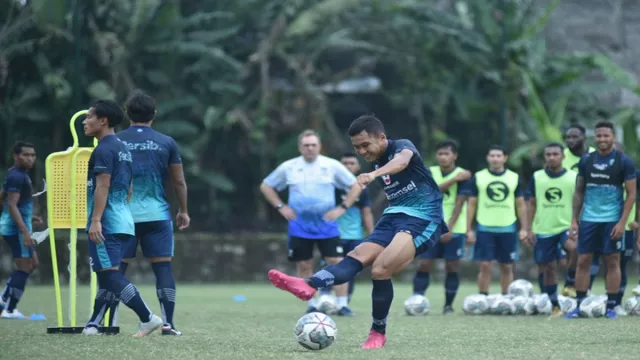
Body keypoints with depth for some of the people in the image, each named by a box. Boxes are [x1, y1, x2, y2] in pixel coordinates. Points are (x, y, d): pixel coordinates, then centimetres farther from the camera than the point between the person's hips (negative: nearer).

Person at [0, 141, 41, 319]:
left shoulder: (20, 174, 16)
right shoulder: (17, 176, -16)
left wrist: (29, 218, 21)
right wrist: (25, 231, -27)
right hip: (16, 228, -10)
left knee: (31, 264, 17)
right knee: (24, 267, -7)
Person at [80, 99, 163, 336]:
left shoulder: (103, 149, -11)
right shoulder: (122, 148, 18)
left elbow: (103, 186, -19)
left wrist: (95, 220, -23)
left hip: (106, 224, -10)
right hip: (123, 221, 10)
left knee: (110, 274, -11)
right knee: (106, 274, 10)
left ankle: (148, 319, -15)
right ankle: (93, 325, 12)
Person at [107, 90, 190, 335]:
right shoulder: (166, 143, 2)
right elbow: (179, 182, 6)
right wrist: (183, 211, 19)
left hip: (122, 214, 0)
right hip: (157, 214, 0)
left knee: (116, 269, 5)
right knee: (163, 267, 1)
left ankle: (110, 323, 3)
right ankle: (168, 324, -4)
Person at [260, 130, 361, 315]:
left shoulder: (332, 166, 0)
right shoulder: (288, 167, 3)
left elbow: (355, 187, 6)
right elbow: (266, 186, 14)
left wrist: (342, 208, -4)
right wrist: (280, 207, 2)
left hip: (327, 226, -1)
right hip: (299, 227, 1)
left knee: (337, 263, -10)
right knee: (304, 266, 3)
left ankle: (342, 304, -7)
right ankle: (311, 305, 13)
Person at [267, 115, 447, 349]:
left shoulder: (402, 146, -11)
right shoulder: (375, 161, 14)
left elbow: (401, 162, -38)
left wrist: (374, 174, -57)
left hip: (421, 218, -7)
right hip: (394, 216, 8)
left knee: (380, 269, -25)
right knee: (358, 256, -18)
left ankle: (378, 332, -9)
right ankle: (309, 286, -43)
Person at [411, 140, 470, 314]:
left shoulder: (463, 175, -4)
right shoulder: (430, 172, 6)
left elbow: (459, 204, -11)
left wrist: (449, 228, -19)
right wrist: (455, 179, -20)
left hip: (454, 229, -2)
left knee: (452, 266, -2)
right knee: (424, 264, -4)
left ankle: (449, 304, 5)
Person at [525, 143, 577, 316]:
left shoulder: (574, 177, 0)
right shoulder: (537, 177, 5)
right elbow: (532, 204, 10)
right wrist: (530, 230, 5)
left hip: (567, 227, -2)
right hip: (543, 231, 2)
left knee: (573, 248, -34)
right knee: (548, 269, 5)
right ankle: (555, 306, 16)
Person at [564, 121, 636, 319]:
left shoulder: (623, 162, -4)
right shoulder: (586, 161, 6)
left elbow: (631, 194, -4)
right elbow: (579, 192, 12)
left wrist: (622, 222, -12)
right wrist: (574, 219, 5)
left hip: (612, 221, -3)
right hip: (588, 220, 3)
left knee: (612, 262, 2)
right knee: (583, 261, 1)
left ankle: (611, 307, 7)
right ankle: (579, 306, 7)